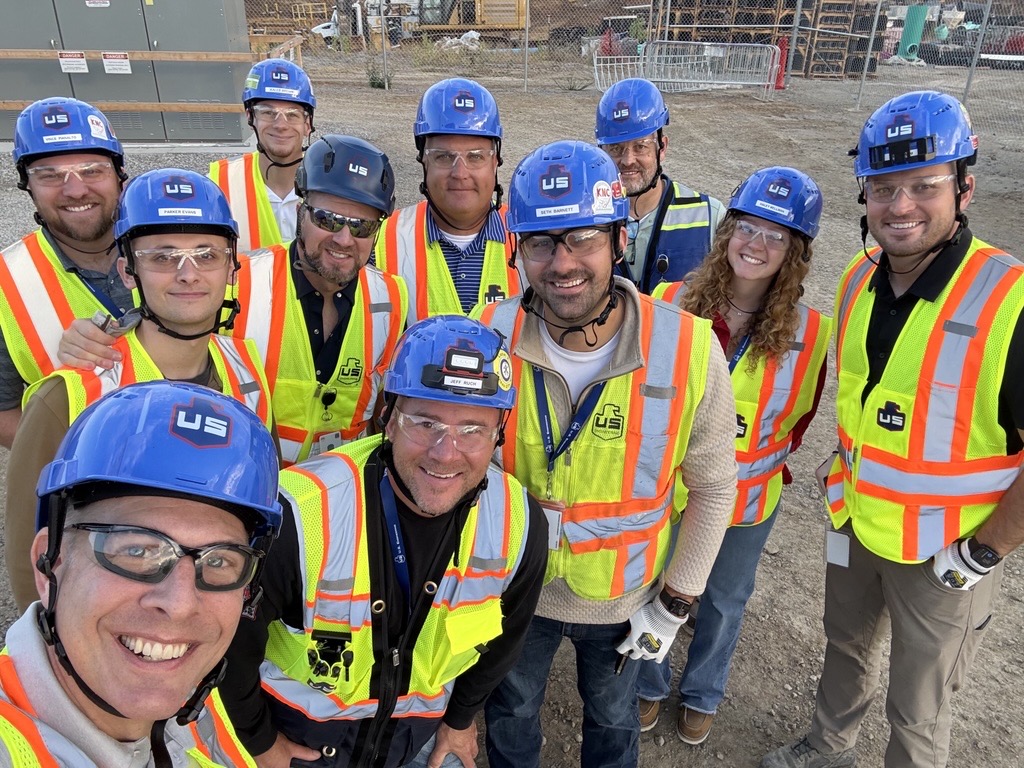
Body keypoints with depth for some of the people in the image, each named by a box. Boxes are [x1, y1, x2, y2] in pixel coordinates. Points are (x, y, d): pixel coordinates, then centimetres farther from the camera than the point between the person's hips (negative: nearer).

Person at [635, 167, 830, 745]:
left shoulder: (809, 333, -15)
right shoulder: (670, 305, -16)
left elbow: (801, 414, 4)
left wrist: (769, 462, 0)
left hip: (748, 502, 1)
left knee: (725, 603, 23)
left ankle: (703, 695, 53)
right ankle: (650, 685, 51)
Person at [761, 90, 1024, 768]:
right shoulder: (860, 279, -5)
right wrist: (845, 464, 11)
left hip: (944, 554, -6)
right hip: (855, 526, 6)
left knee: (918, 713, 16)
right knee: (846, 647, 29)